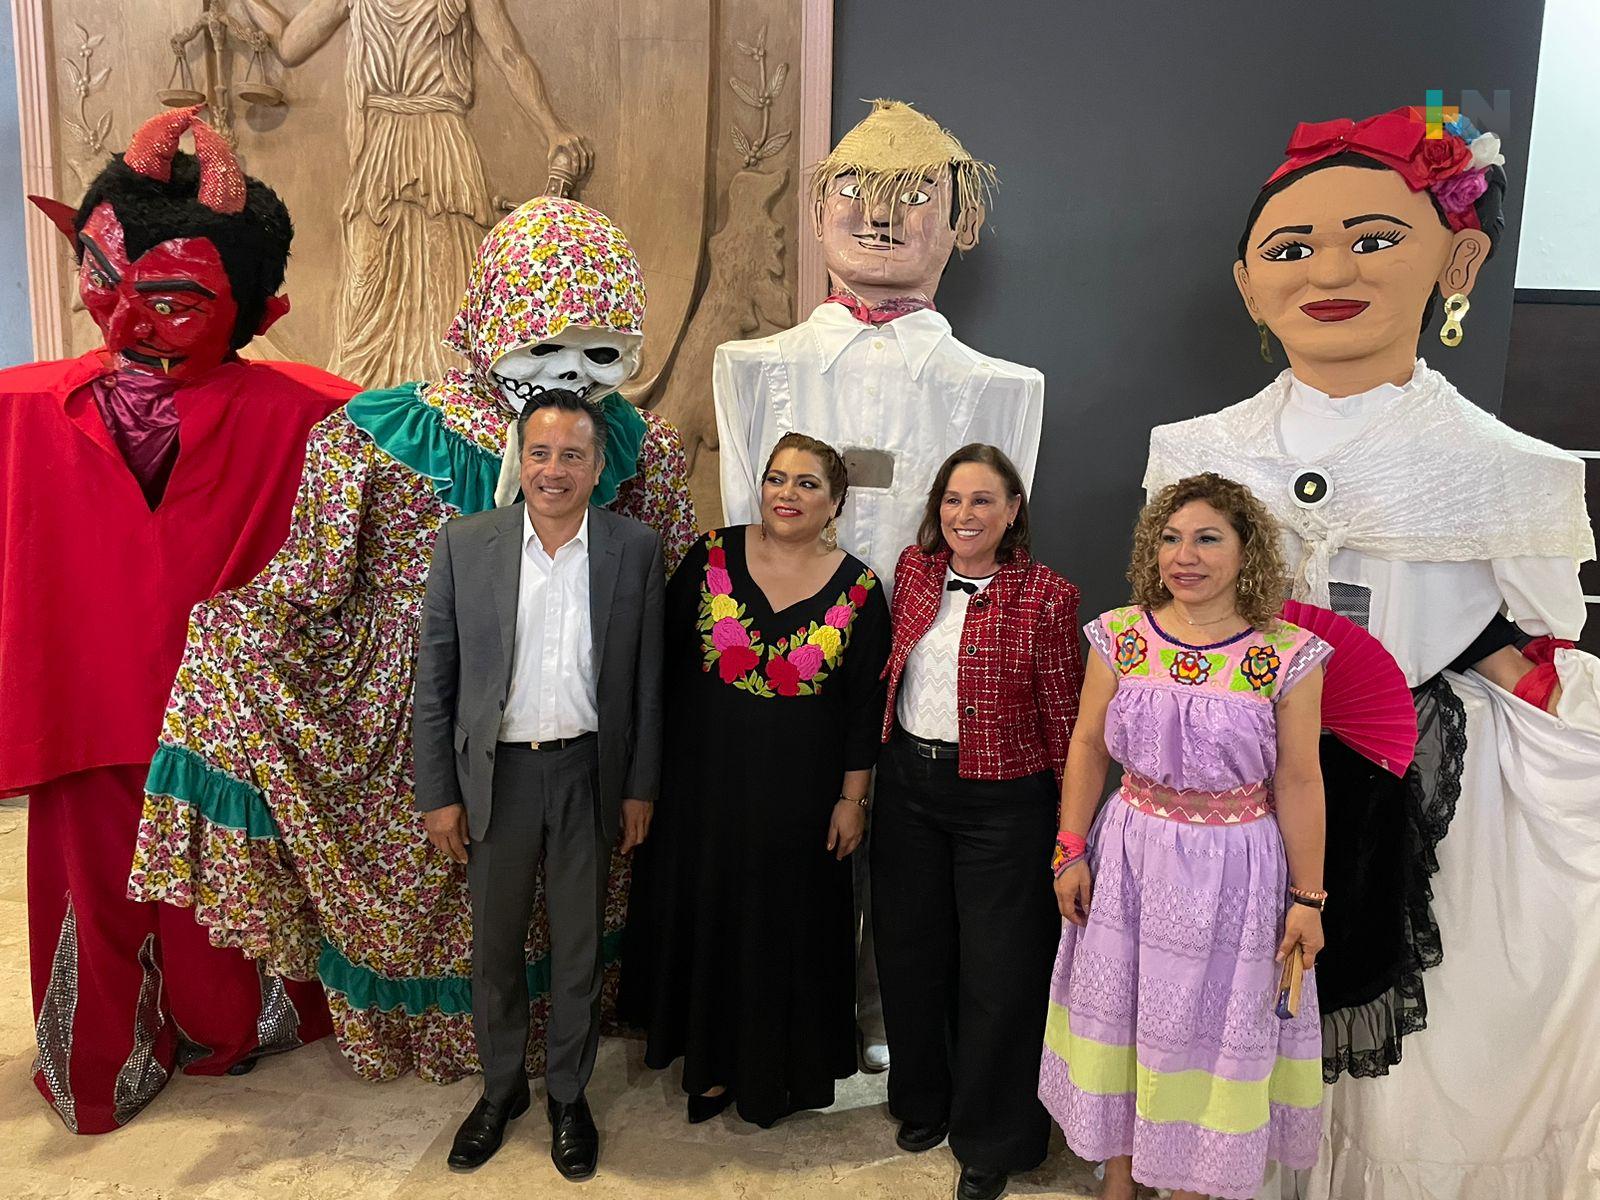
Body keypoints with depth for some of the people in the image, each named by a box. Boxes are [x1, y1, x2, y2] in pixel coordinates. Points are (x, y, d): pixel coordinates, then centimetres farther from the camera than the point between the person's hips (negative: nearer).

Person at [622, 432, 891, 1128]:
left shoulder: (859, 590, -6)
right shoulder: (713, 556, -5)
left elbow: (865, 704, -2)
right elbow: (665, 658, 0)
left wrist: (853, 797, -2)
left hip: (800, 793, -1)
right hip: (706, 777, 2)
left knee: (788, 925, 12)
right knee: (705, 911, 14)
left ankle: (779, 1065, 36)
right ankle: (711, 1060, 37)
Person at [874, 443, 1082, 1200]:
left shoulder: (1045, 597, -12)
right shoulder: (914, 569, 2)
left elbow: (1064, 719, -10)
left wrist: (1072, 825, -9)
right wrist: (881, 763, 11)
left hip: (1000, 796, -5)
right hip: (909, 781, 5)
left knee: (996, 967, 6)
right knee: (911, 947, 17)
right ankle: (924, 1100, 41)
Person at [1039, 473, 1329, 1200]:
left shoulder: (1288, 655, -11)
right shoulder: (1120, 636, -5)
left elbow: (1298, 780, -7)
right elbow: (1088, 746, 1)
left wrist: (1307, 897, -4)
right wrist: (1072, 851, 0)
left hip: (1234, 867, -2)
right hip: (1132, 855, 3)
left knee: (1213, 1025, 13)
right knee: (1117, 1012, 16)